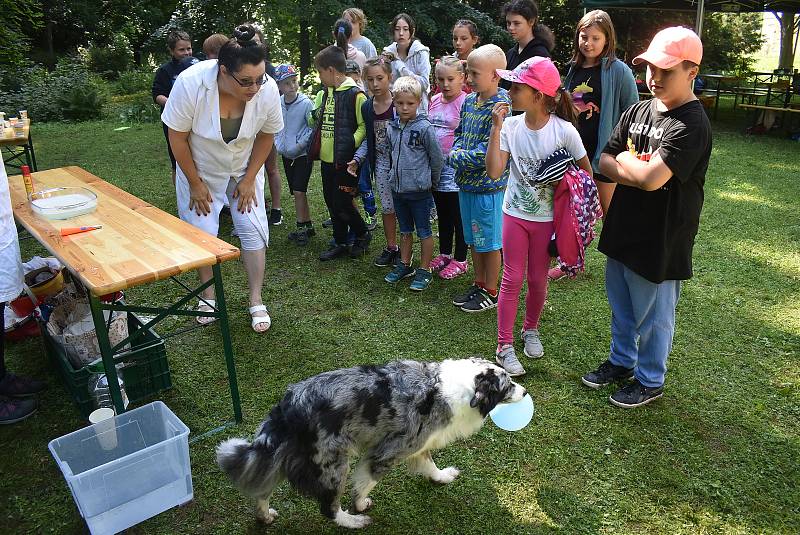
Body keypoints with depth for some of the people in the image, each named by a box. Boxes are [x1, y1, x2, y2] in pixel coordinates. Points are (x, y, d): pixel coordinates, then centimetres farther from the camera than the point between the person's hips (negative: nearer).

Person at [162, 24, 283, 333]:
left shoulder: (267, 90, -26)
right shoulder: (190, 83, -32)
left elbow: (266, 135, -9)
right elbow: (177, 137, -19)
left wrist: (249, 179, -7)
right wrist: (195, 183, -12)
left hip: (244, 169, 2)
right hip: (199, 169, -1)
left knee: (253, 229, -4)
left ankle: (256, 302, 8)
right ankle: (208, 296, 21)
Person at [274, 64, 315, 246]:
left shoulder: (306, 103, -14)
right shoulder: (277, 103, 0)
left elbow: (314, 128, -12)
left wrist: (300, 145, -16)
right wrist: (278, 144, 3)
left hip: (303, 154, -6)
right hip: (286, 155, 6)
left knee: (299, 191, -10)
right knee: (297, 192, 13)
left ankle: (301, 229, 1)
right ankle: (307, 226, 25)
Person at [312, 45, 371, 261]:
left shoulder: (354, 94, -13)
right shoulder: (324, 94, 12)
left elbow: (365, 126, -14)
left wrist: (351, 144, -22)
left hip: (345, 161, -8)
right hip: (327, 159, 8)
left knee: (342, 205, -5)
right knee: (332, 203, 13)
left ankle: (363, 234, 20)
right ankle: (340, 243, 26)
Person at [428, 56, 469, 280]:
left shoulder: (465, 102, -13)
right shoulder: (434, 101, 7)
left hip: (456, 169, -7)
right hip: (436, 167, 7)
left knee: (458, 215, 5)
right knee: (442, 214, 18)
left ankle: (460, 260, 17)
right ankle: (445, 253, 33)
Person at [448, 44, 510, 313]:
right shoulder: (468, 101, 6)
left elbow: (488, 152, -23)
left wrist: (458, 158, -13)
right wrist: (456, 153, -4)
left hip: (488, 185, -8)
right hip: (466, 182, 8)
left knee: (490, 242, 6)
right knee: (474, 239, 19)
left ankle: (491, 292, 22)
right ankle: (479, 285, 35)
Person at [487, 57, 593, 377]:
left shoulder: (564, 130, -14)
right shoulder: (510, 126, -9)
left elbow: (586, 171, -1)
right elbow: (494, 172, -18)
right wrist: (496, 128, -21)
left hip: (547, 218, -1)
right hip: (515, 214, 1)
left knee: (537, 279, 13)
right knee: (512, 279, 5)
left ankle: (531, 330, 38)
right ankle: (504, 346, 15)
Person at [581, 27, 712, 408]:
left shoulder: (691, 124, -20)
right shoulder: (637, 111, 5)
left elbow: (650, 178, -29)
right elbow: (604, 163, 3)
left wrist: (622, 161, -10)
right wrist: (639, 172, -15)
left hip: (659, 242, -7)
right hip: (622, 231, 7)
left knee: (653, 317, 11)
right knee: (620, 306, 22)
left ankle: (649, 381, 31)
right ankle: (621, 361, 44)